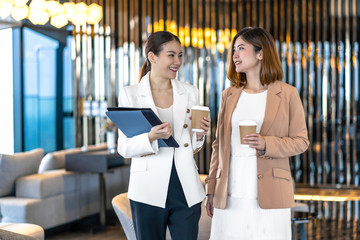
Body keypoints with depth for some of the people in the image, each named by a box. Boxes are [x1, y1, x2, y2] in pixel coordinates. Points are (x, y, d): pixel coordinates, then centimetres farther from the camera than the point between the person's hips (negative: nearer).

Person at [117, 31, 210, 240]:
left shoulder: (190, 92, 8)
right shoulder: (130, 94, -1)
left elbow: (193, 148, 14)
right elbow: (124, 148, -5)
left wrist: (200, 135, -8)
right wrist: (151, 137, -23)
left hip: (186, 191, 2)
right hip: (149, 191, -2)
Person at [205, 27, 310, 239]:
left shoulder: (287, 94, 3)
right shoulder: (229, 95, 14)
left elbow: (301, 141, 2)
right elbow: (219, 144, 15)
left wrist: (266, 144, -16)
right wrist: (212, 190, 11)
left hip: (269, 196, -3)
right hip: (230, 196, 3)